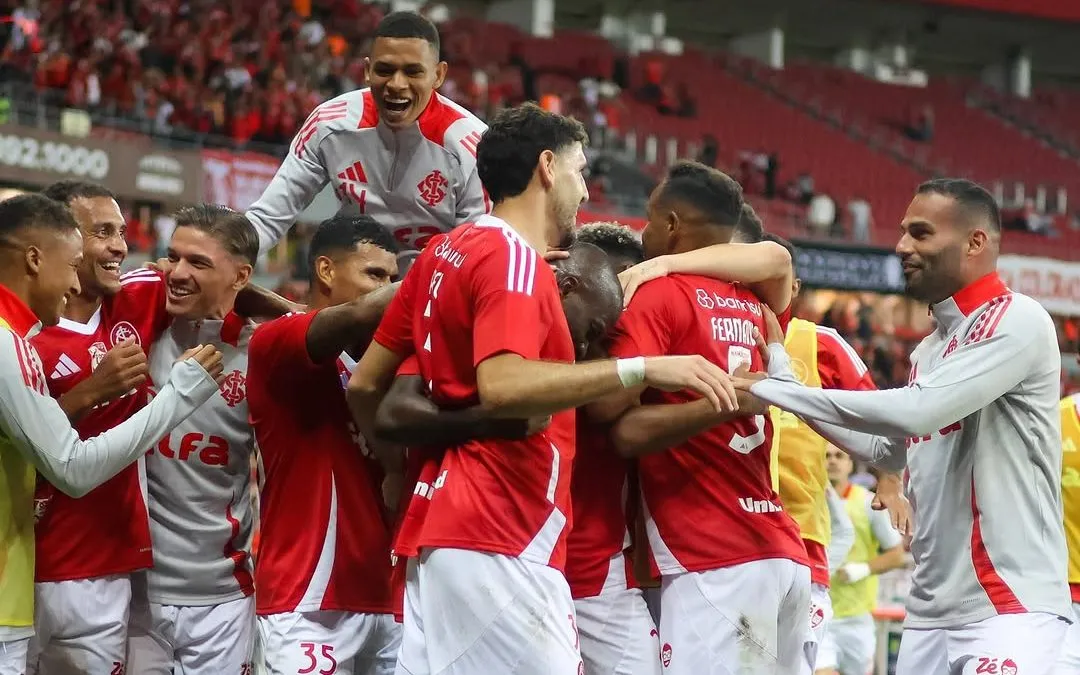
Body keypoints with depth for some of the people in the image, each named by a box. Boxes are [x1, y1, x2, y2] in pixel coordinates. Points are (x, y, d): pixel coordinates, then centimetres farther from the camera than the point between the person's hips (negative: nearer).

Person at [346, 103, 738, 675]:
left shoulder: (444, 253, 16)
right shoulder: (514, 258, -10)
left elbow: (365, 384, 20)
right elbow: (501, 387, -26)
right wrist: (640, 369, -27)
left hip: (439, 527, 10)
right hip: (499, 546, -10)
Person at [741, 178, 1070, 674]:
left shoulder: (1016, 320, -11)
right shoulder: (929, 351, 16)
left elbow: (917, 412, -22)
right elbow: (890, 450, 26)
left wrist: (769, 390, -17)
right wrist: (781, 371, 21)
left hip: (1010, 605, -8)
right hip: (930, 610, 9)